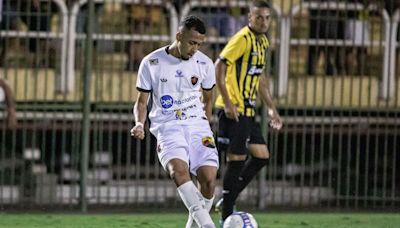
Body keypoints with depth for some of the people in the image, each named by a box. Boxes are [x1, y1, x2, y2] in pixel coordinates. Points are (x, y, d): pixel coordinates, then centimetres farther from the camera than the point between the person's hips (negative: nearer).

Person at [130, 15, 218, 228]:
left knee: (208, 178, -16)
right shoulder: (151, 63, -2)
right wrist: (139, 124, -13)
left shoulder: (204, 64, 6)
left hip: (197, 125, 3)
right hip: (167, 127, -3)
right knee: (178, 169, -31)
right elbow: (141, 101, 5)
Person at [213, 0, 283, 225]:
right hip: (234, 111, -9)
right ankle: (226, 218, 0)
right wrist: (227, 103, -24)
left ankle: (227, 202, 19)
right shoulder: (243, 38, -14)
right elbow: (219, 66, -20)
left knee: (262, 156, 10)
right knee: (237, 160, -7)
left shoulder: (262, 41, 15)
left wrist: (272, 108, 24)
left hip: (248, 111, 9)